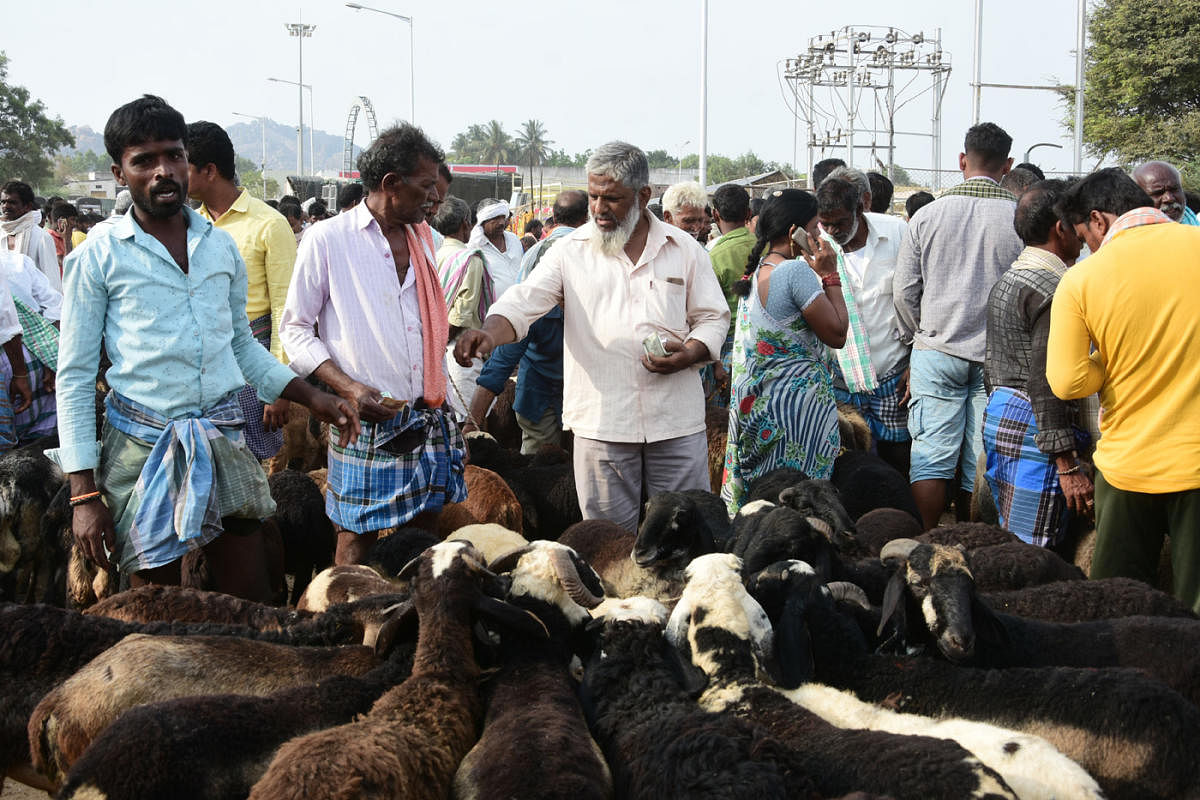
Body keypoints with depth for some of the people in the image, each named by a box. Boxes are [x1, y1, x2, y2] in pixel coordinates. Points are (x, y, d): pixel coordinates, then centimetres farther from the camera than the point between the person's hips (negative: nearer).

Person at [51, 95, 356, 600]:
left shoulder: (221, 247, 10)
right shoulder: (98, 258, -3)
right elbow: (75, 377, -2)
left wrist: (310, 398, 8)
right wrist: (84, 493, -9)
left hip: (222, 440, 4)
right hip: (142, 444, -3)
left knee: (250, 597, 5)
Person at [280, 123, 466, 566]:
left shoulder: (423, 237, 14)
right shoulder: (328, 239, -5)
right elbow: (295, 330, -3)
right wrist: (349, 388, -16)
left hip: (429, 424, 6)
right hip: (367, 423, -5)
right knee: (356, 543, -1)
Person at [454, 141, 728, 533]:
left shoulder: (684, 249, 7)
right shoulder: (570, 250, 3)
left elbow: (713, 319, 12)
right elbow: (525, 303, -5)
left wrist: (688, 354, -9)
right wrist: (490, 333, -26)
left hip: (677, 422, 1)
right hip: (601, 422, -1)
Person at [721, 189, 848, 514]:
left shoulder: (756, 272, 12)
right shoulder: (797, 271, -15)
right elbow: (837, 334, -12)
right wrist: (829, 276, -6)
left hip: (756, 402, 9)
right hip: (798, 400, -9)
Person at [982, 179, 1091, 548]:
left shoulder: (1007, 280, 16)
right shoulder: (1053, 288, -14)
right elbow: (1045, 382, -21)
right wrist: (1068, 467, -21)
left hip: (999, 414, 10)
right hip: (1035, 429, -10)